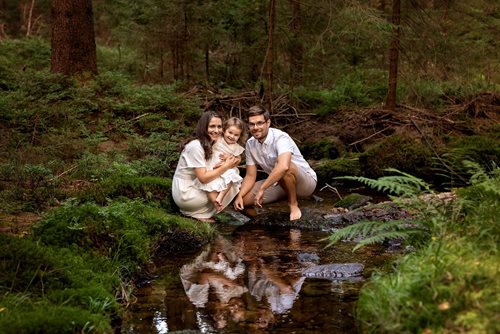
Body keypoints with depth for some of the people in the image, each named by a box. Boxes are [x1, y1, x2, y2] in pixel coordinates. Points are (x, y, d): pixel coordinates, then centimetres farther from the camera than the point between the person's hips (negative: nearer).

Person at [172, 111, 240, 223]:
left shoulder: (211, 145, 7)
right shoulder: (196, 147, -21)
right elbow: (203, 178, -23)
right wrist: (226, 166, -20)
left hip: (195, 187, 9)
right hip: (185, 195, -9)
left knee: (233, 183, -1)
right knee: (231, 187, -14)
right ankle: (198, 214, -4)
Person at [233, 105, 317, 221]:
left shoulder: (280, 137, -27)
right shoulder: (250, 144, -3)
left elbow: (284, 166, -47)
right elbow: (250, 176, 3)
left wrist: (262, 189, -43)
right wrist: (240, 196, -15)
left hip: (306, 181, -8)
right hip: (278, 182, 8)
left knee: (283, 167, -39)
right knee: (244, 198, -6)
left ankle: (293, 204, -15)